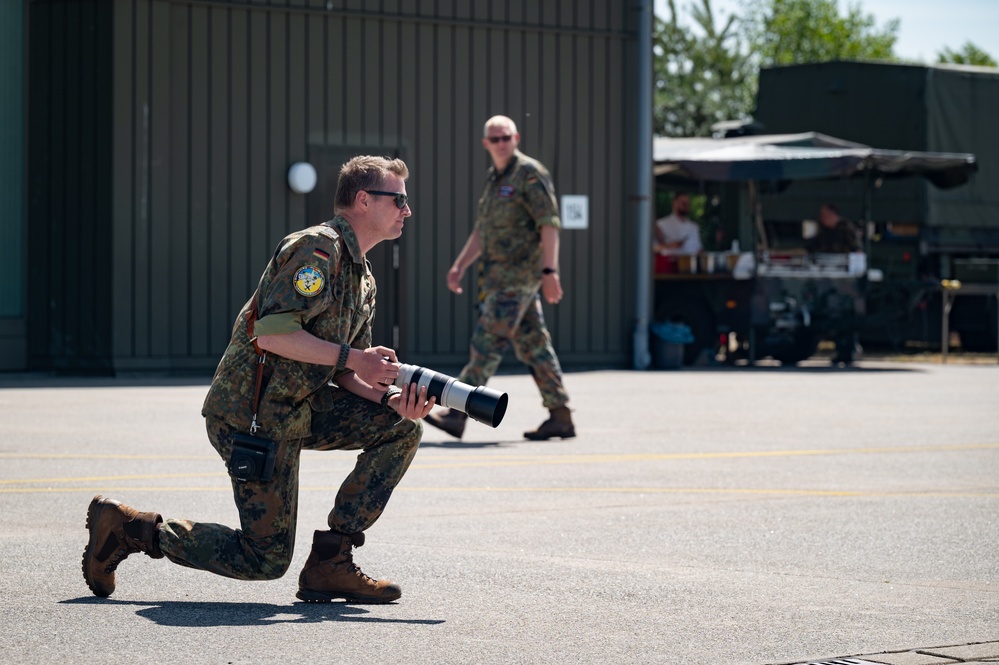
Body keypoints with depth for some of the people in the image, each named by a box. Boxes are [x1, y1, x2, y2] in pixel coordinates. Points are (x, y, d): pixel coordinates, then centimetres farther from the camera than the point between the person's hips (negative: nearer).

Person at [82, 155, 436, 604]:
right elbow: (272, 332, -25)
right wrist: (350, 356, -22)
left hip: (297, 409, 9)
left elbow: (346, 377, 13)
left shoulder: (363, 281, 16)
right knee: (266, 559, -4)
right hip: (253, 417, -9)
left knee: (403, 427, 0)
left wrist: (390, 397, -7)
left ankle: (330, 563, 0)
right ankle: (126, 528, 7)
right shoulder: (317, 247, -14)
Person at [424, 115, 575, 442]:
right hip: (501, 274, 9)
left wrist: (550, 271, -21)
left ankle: (458, 414, -12)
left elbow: (550, 224, -15)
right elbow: (481, 231, 25)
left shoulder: (530, 173, -9)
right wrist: (459, 265, 16)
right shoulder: (494, 178, 19)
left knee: (487, 341, -11)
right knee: (533, 345, 8)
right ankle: (560, 417, 10)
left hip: (519, 274, -9)